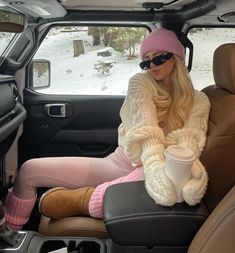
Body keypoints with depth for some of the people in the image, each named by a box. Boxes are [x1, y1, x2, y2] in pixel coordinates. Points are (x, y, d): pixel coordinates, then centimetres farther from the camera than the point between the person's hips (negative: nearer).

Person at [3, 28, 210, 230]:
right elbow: (146, 127, -19)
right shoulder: (140, 82, -1)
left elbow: (189, 138, -18)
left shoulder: (198, 101, 1)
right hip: (118, 163, 2)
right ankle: (9, 230, 18)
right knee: (29, 170, -5)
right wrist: (156, 166, -39)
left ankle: (78, 200, -23)